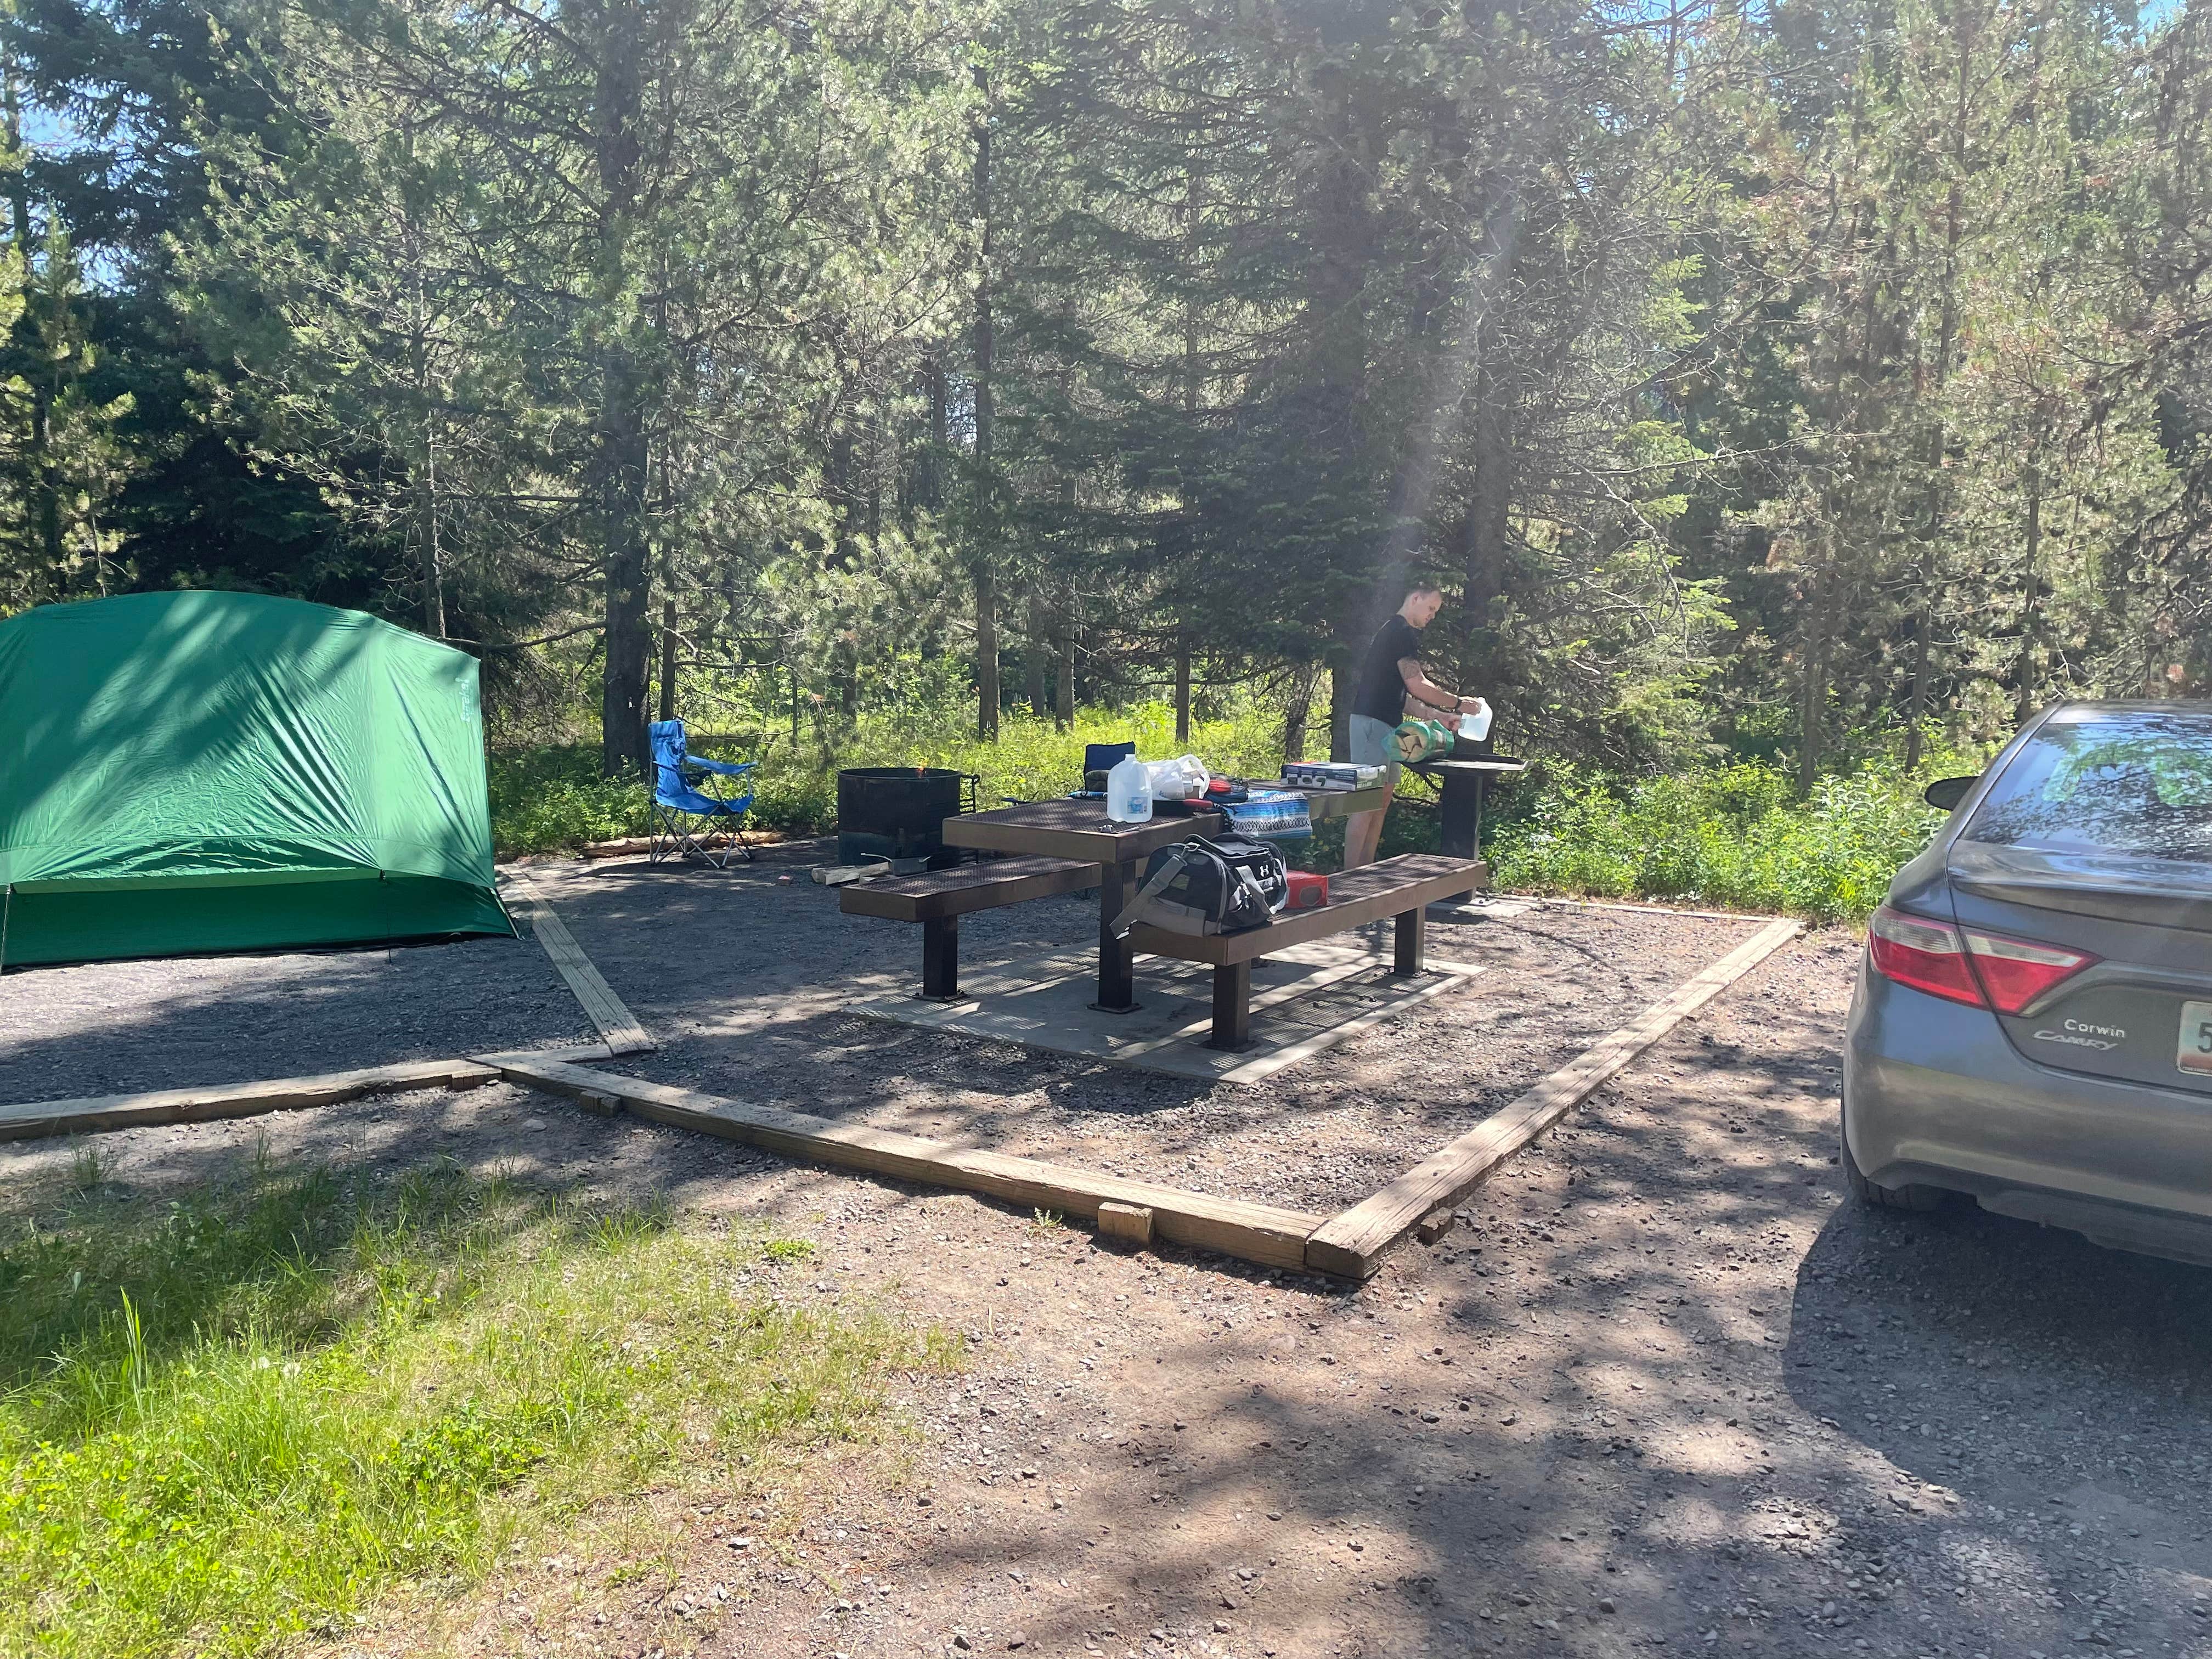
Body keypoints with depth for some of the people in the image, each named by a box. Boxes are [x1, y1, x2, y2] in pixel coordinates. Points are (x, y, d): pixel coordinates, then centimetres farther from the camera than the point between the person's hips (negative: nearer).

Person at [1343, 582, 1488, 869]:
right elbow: (1417, 686, -16)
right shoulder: (1402, 632, -9)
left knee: (1383, 799, 10)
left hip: (1385, 724, 11)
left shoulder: (1393, 632, 23)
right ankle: (1350, 876, -14)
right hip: (1374, 723, -11)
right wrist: (1458, 703, -6)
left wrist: (1436, 714, 19)